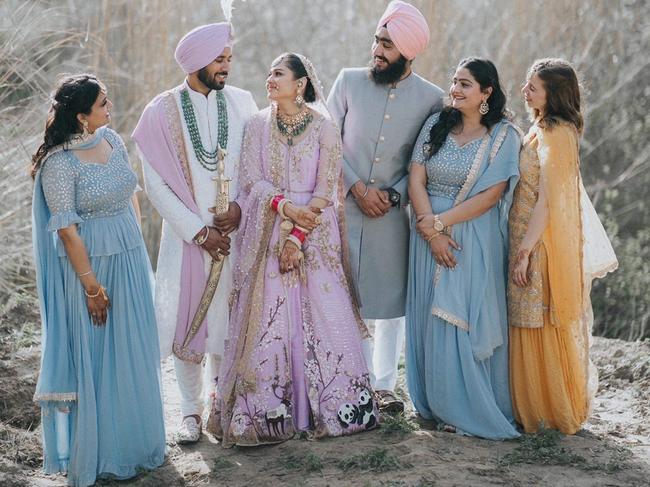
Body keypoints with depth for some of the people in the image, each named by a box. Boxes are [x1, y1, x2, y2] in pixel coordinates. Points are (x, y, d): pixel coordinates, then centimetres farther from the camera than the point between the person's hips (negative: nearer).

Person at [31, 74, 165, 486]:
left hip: (131, 258, 7)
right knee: (97, 357, 4)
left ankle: (136, 440, 33)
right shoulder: (59, 163, -18)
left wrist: (138, 247, 10)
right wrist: (91, 285, -15)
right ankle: (100, 454, 19)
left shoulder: (113, 140, 3)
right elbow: (67, 230, -17)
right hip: (89, 263, -7)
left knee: (135, 352, 16)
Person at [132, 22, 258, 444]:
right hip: (186, 235, -2)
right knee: (187, 321, 4)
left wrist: (240, 207, -10)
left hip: (235, 231, 2)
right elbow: (156, 185, -6)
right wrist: (200, 232, -10)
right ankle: (191, 409, 18)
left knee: (231, 318, 6)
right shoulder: (163, 111, -5)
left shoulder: (241, 102, 1)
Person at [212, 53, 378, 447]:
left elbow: (326, 187, -5)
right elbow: (252, 180, 0)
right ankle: (268, 410, 6)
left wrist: (299, 235, -13)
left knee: (322, 313, -2)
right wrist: (285, 207, -16)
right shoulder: (259, 125, 6)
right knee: (268, 317, -1)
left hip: (316, 235, -1)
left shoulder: (324, 127, -1)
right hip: (268, 233, 2)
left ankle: (333, 407, 9)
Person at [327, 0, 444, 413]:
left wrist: (394, 195, -10)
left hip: (393, 213, 0)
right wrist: (357, 187, -8)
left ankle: (385, 384, 17)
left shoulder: (431, 99, -1)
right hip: (344, 206, 0)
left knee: (391, 300, 5)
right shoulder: (349, 81, 0)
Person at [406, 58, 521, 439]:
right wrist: (432, 232, -11)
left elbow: (490, 195, -12)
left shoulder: (504, 135, -4)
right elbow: (416, 180, 0)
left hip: (475, 241, -4)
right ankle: (438, 404, 17)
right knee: (432, 319, 6)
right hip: (431, 237, 4)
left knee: (466, 321, -2)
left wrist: (438, 222, -13)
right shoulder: (437, 126, 6)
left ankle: (472, 409, 9)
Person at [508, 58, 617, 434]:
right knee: (530, 327, 14)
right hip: (532, 240, 9)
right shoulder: (544, 129, 13)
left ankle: (550, 413, 11)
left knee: (541, 330, 0)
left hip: (545, 245, -9)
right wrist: (524, 248, 15)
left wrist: (525, 251, -21)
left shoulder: (555, 134, -16)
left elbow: (548, 201, -21)